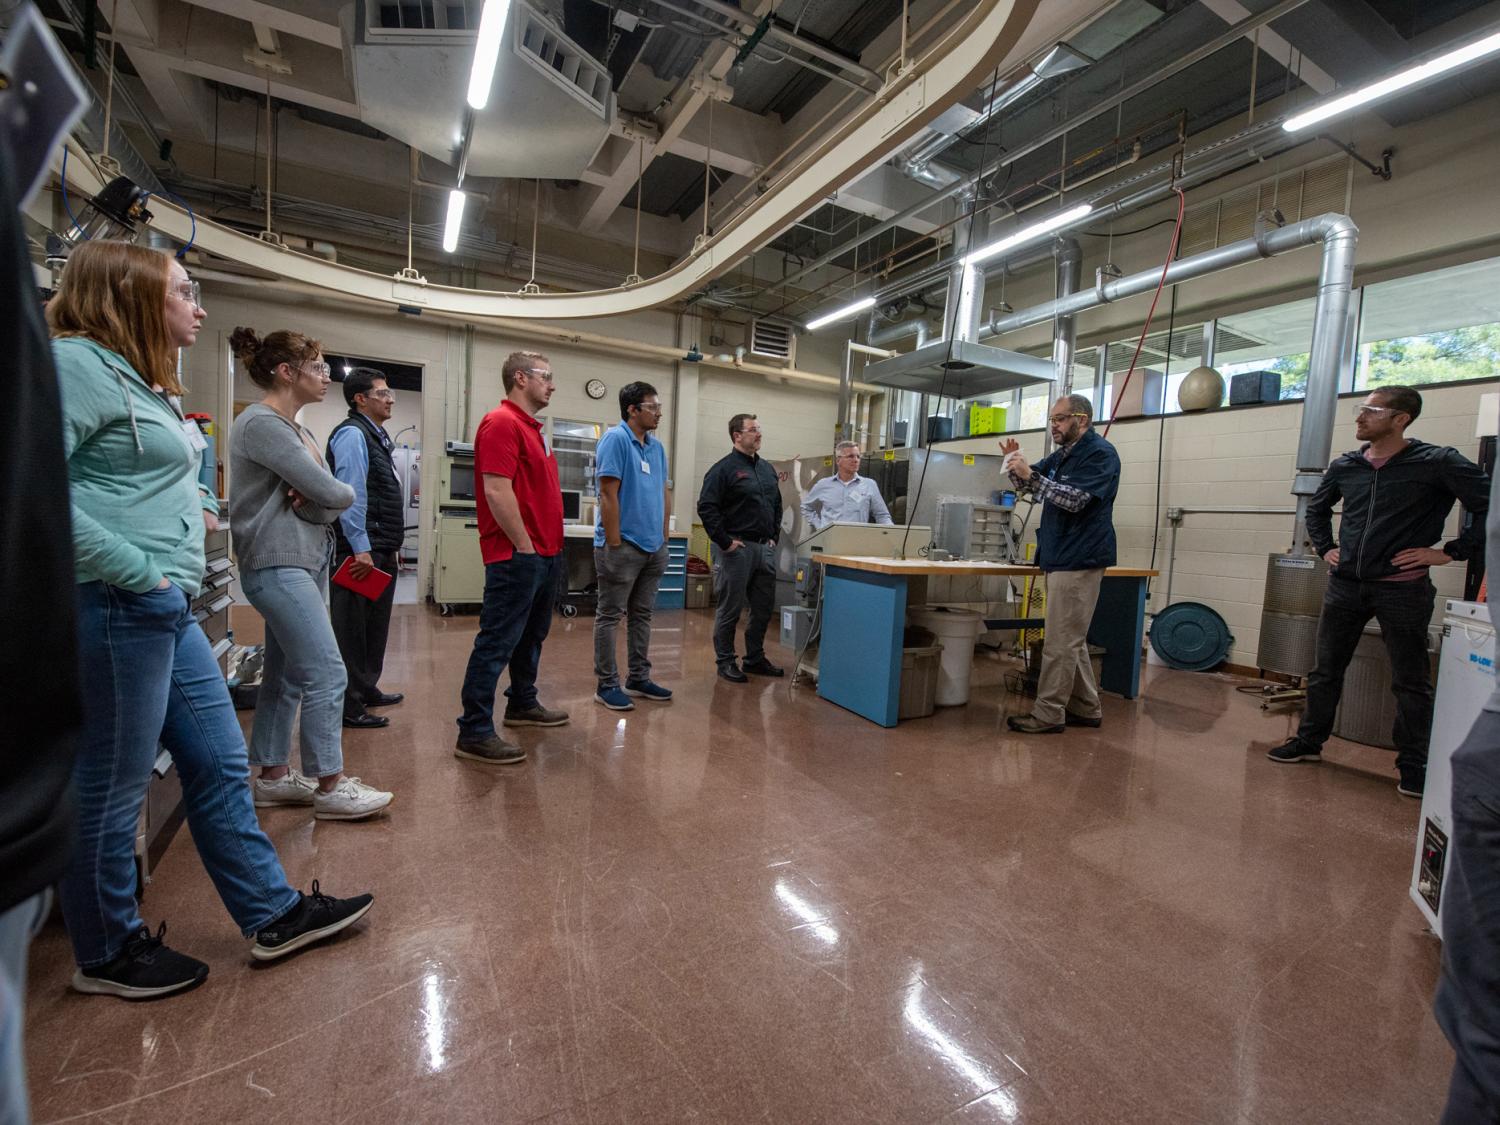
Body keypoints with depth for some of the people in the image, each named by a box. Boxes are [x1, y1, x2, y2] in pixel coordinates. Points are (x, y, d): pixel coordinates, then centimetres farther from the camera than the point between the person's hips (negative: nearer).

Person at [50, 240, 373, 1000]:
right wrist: (136, 569, -19)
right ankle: (106, 954, 28)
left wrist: (190, 510, 13)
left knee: (219, 765, 12)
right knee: (111, 790, 6)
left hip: (167, 611, 10)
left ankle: (273, 916, 25)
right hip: (118, 609, -10)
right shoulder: (79, 363, -10)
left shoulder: (143, 380, 20)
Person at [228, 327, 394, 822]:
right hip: (278, 564, -10)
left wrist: (316, 498, -10)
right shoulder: (262, 423, -12)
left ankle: (273, 776, 24)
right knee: (326, 672, -9)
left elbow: (327, 499, 11)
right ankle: (330, 786, 0)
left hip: (306, 561, 10)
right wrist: (343, 493, 2)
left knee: (287, 674, 14)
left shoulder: (293, 427, 17)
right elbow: (332, 492, -19)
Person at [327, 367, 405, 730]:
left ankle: (366, 689, 32)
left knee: (375, 625, 18)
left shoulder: (376, 436, 19)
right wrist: (361, 549, -23)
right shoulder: (352, 434, -10)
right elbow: (350, 494, -19)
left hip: (380, 550, 10)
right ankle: (349, 706, 6)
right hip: (361, 551, -10)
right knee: (353, 628, -2)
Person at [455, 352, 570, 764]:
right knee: (497, 642, -5)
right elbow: (497, 492, -21)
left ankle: (522, 704, 35)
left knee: (532, 635, 20)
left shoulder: (531, 427, 18)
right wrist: (524, 546, -17)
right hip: (518, 556, -10)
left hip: (545, 553, 10)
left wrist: (548, 547, 17)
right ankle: (474, 733, 3)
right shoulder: (502, 422, -13)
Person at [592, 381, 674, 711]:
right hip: (623, 545, -8)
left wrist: (663, 536, 13)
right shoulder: (615, 439, -11)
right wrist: (614, 543, -18)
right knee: (609, 616, 3)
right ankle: (607, 684, 12)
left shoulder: (656, 446, 11)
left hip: (653, 547, 8)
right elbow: (608, 493, -16)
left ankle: (639, 679, 25)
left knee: (642, 615, 14)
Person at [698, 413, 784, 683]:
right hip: (737, 548, -7)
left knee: (763, 608, 13)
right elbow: (706, 508, -15)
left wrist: (773, 536, 15)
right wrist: (725, 542, -16)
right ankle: (725, 661, 16)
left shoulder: (767, 469, 15)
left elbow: (777, 506, 24)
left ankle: (755, 659, 27)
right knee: (730, 609, 3)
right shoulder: (724, 468, -8)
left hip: (764, 548, 7)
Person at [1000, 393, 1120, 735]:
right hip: (1060, 558, 10)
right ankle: (1085, 709, 25)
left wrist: (1030, 474, -24)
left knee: (1061, 642, -7)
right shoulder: (1061, 455, 17)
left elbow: (1075, 499, -21)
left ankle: (1048, 715, -1)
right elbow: (1027, 486, 21)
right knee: (1071, 640, 15)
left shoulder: (1100, 453, -9)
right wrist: (1015, 464, 0)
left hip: (1079, 561, -9)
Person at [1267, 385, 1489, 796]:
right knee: (1325, 670, 11)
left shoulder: (1438, 463, -7)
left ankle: (1412, 765, 19)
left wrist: (1451, 551, -11)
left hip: (1402, 589, -4)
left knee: (1410, 681, 7)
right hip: (1344, 585, 4)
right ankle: (1309, 741, 24)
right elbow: (1317, 508, 23)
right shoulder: (1344, 466, 7)